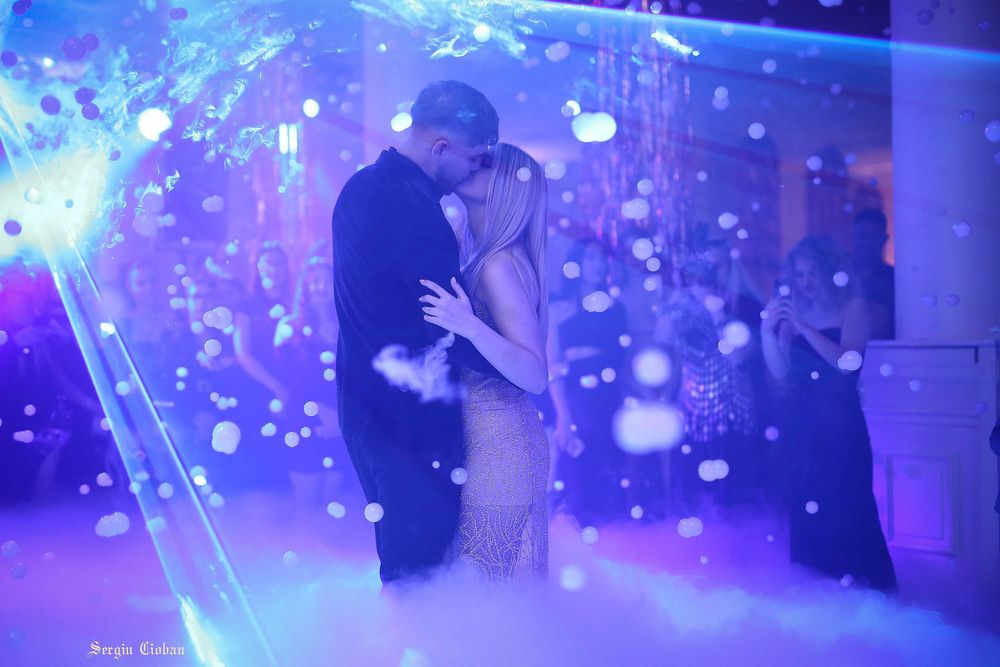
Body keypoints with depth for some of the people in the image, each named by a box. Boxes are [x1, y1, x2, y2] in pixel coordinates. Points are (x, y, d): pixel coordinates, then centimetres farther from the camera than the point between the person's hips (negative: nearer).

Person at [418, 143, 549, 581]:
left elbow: (536, 376, -25)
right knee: (507, 581, 19)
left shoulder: (499, 265, -18)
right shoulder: (486, 259, 8)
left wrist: (470, 327, -34)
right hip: (489, 440, 9)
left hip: (495, 446, -9)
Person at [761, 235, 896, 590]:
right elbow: (781, 372, 2)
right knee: (805, 509, 9)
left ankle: (860, 588, 11)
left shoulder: (852, 307, -2)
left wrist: (803, 327, -21)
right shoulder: (792, 311, 7)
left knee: (845, 507, -2)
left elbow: (847, 361, -16)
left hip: (840, 423, -4)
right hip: (799, 424, 4)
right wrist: (768, 331, -13)